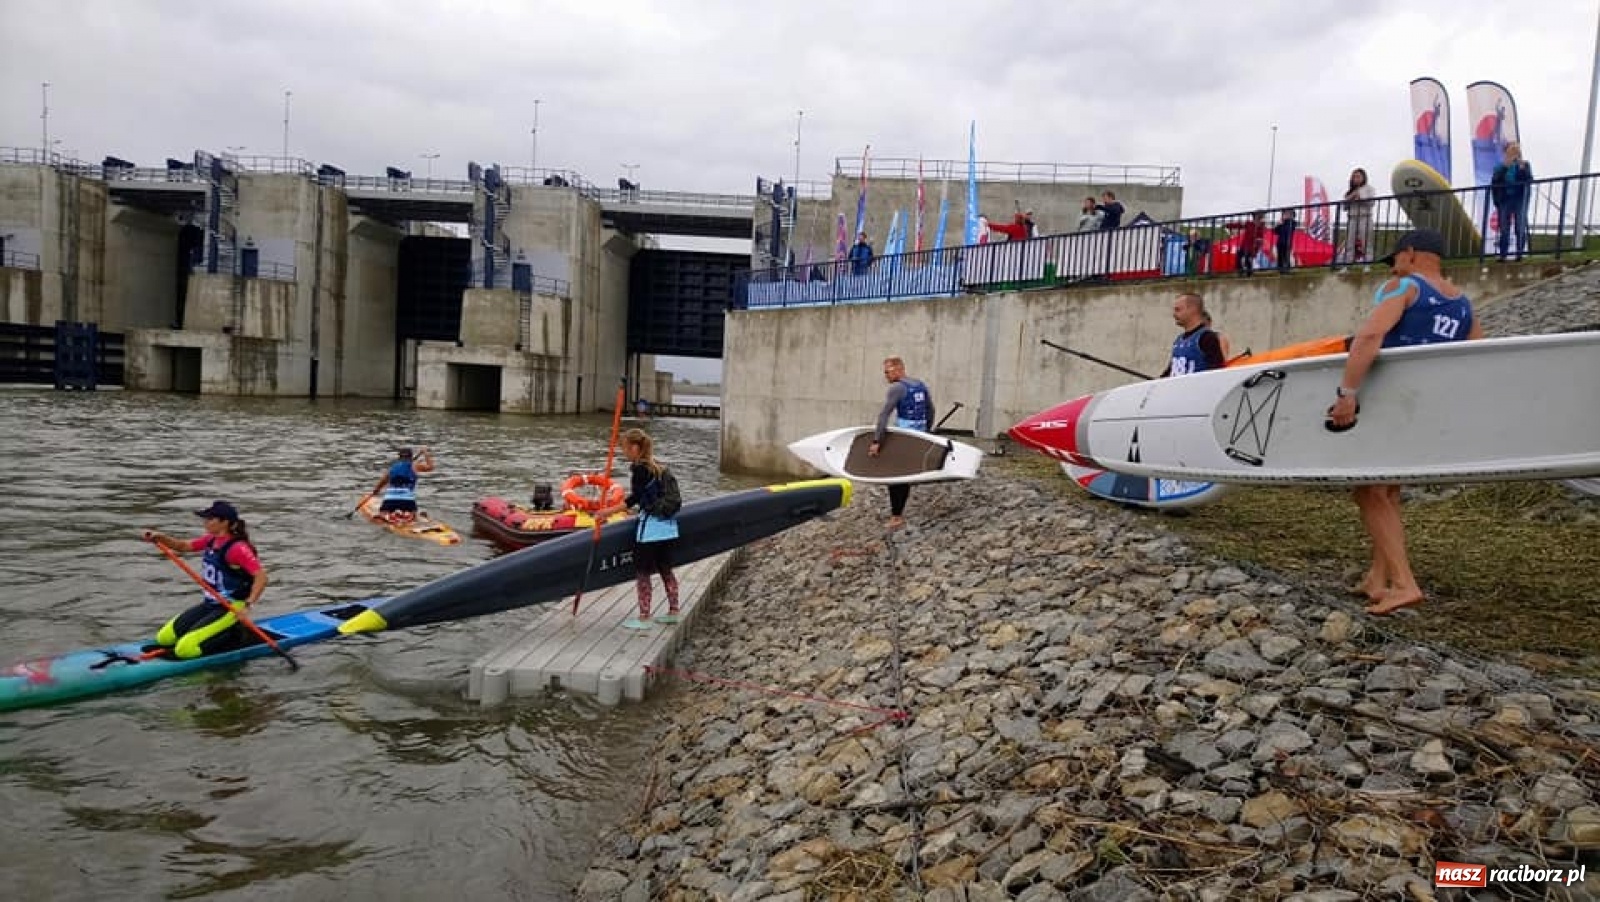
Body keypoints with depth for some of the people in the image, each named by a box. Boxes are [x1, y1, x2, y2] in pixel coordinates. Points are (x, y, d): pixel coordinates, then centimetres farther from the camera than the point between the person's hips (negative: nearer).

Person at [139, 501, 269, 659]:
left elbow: (261, 576, -28)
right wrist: (159, 537, 1)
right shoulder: (212, 540, 7)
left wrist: (249, 602, -39)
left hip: (229, 609, -9)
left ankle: (235, 636, 0)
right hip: (209, 604, 9)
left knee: (186, 649, -18)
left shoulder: (238, 548, -20)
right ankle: (222, 633, 15)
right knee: (164, 638, 12)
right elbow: (183, 546, 18)